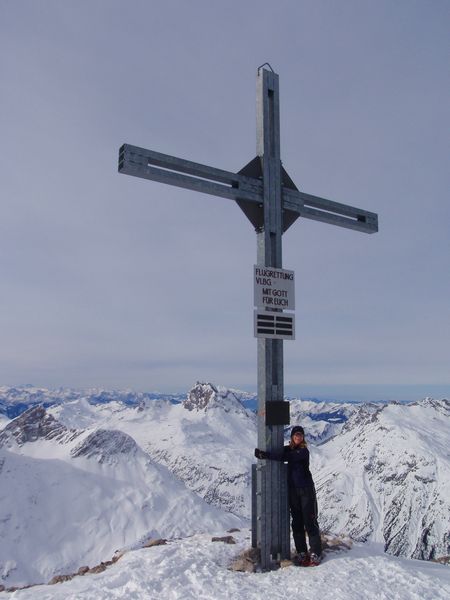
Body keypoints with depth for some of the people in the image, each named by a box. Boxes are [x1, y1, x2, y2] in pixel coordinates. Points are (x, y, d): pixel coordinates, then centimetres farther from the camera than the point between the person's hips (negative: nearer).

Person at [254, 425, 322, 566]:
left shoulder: (304, 451, -13)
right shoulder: (288, 449, 7)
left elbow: (284, 457, -25)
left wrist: (265, 455, -28)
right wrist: (262, 453, -18)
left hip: (306, 490, -5)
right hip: (293, 490, 5)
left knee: (310, 521, -2)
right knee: (297, 523, 8)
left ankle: (316, 554, 7)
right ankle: (302, 553, 17)